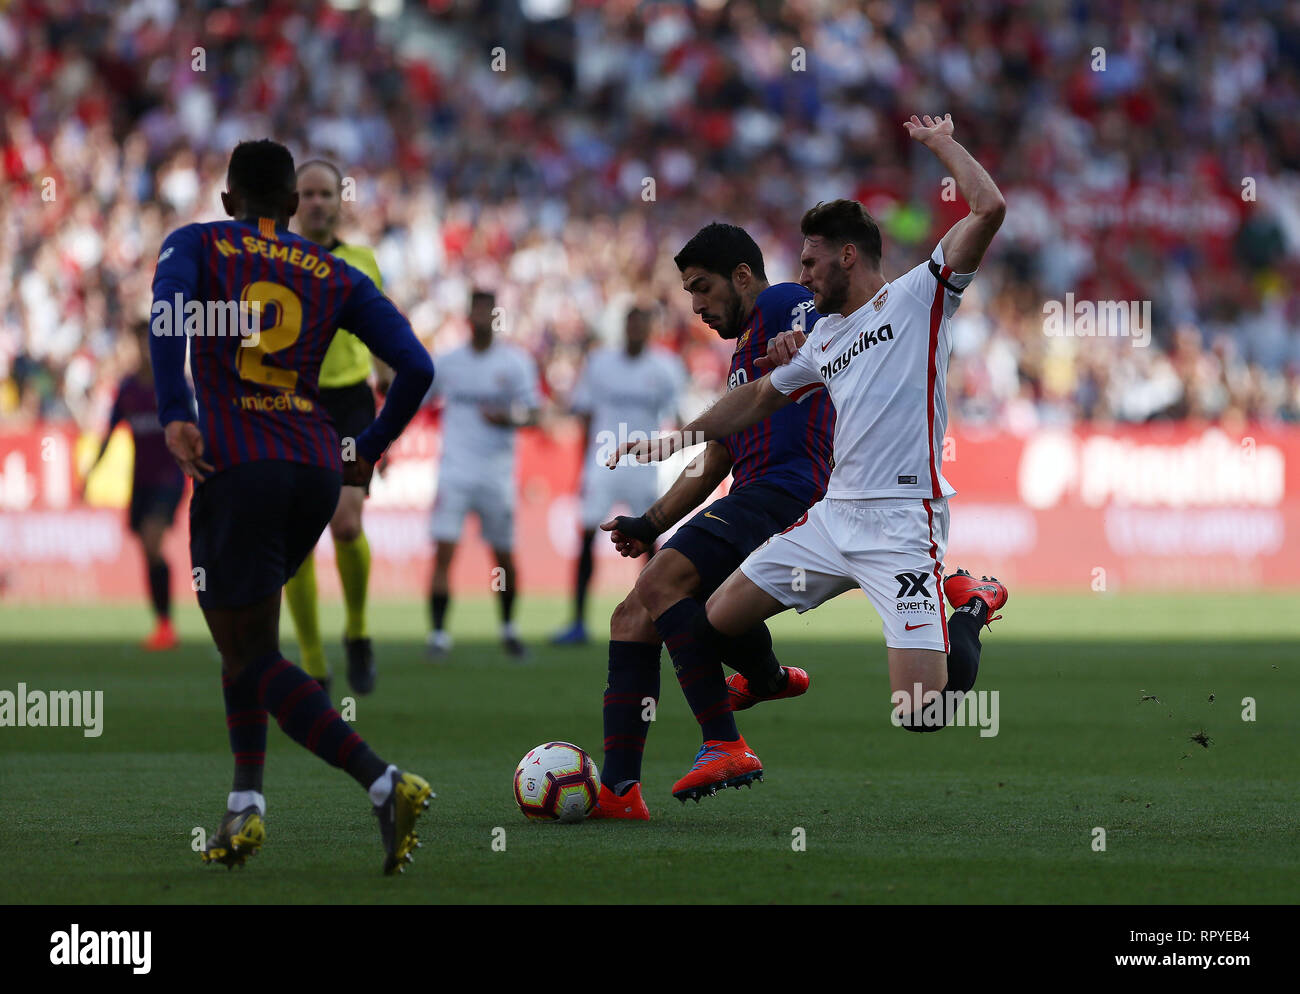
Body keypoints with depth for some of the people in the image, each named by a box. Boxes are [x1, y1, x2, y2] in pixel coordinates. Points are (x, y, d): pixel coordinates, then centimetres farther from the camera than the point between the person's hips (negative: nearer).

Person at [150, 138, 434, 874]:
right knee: (242, 630, 24)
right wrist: (368, 452, 19)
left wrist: (175, 416, -20)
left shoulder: (196, 244, 7)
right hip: (317, 469, 5)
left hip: (235, 465, -4)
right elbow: (417, 367, 5)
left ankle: (385, 783, -20)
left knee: (255, 658, -1)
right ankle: (246, 805, 14)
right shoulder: (338, 278, 14)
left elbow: (170, 308, -16)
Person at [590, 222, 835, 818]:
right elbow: (712, 466, 33)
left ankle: (726, 746, -28)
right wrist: (650, 524, 25)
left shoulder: (784, 305, 4)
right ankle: (619, 787, -3)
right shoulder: (743, 355, 32)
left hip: (783, 490, -10)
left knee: (661, 583, -25)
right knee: (631, 619, 3)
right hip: (750, 501, 10)